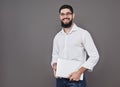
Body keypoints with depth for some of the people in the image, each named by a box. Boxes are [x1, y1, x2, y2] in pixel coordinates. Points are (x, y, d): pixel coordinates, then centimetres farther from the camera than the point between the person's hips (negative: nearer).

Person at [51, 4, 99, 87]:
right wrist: (54, 66, -5)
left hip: (76, 79, -4)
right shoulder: (57, 36, 9)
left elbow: (94, 56, -9)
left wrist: (79, 72, -17)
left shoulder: (83, 33, -7)